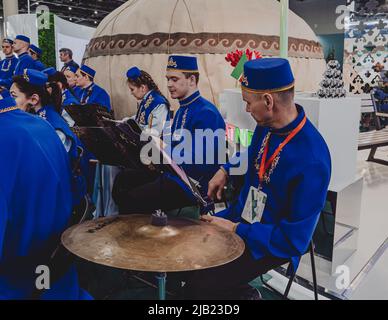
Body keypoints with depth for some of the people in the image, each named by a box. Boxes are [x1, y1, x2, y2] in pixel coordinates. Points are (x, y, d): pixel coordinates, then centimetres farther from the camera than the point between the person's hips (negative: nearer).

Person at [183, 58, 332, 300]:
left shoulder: (311, 160, -31)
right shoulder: (267, 125, -6)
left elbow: (294, 240, -26)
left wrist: (236, 230, -20)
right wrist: (227, 171, 3)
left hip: (271, 243, -8)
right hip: (242, 216, 8)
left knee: (198, 287, -15)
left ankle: (245, 295, 14)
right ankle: (238, 290, 22)